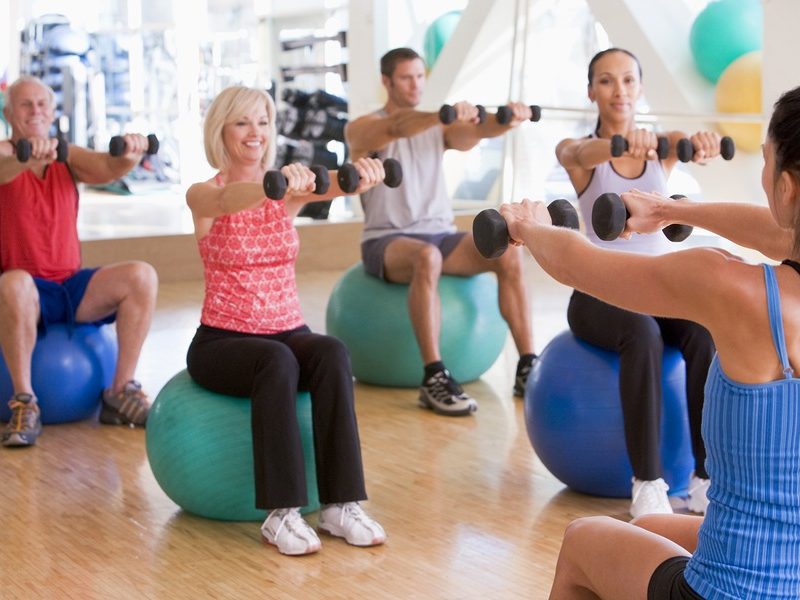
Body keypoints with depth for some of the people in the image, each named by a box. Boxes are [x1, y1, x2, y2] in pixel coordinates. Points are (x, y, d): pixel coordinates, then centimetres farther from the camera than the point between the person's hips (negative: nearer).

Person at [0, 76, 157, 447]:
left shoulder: (68, 158, 10)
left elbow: (107, 169, -11)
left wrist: (129, 155, -35)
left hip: (71, 286, 4)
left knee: (142, 276, -20)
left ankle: (120, 392, -10)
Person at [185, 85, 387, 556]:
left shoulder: (287, 189, 5)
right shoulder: (204, 195, -5)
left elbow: (330, 186, -18)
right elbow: (228, 199, -31)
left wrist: (360, 173, -43)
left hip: (288, 332, 3)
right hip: (221, 341, -3)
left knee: (333, 354, -31)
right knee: (277, 362, -37)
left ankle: (341, 504, -28)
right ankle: (281, 513, -31)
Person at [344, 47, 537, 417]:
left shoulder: (439, 129, 14)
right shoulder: (362, 129, 1)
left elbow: (477, 132, -8)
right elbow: (396, 129, -24)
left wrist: (507, 120, -33)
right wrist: (443, 115, -43)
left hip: (441, 234, 4)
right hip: (387, 241, -4)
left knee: (509, 255, -23)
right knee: (426, 258, -40)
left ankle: (527, 368, -21)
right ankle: (434, 379, -39)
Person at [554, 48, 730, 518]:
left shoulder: (660, 145, 6)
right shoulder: (577, 151, -1)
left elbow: (685, 142, -19)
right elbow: (584, 153, -28)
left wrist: (703, 141, -46)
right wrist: (622, 142, -53)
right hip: (602, 292, -3)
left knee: (707, 335, -31)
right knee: (643, 335, -36)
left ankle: (709, 478, -24)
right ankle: (648, 484, -30)